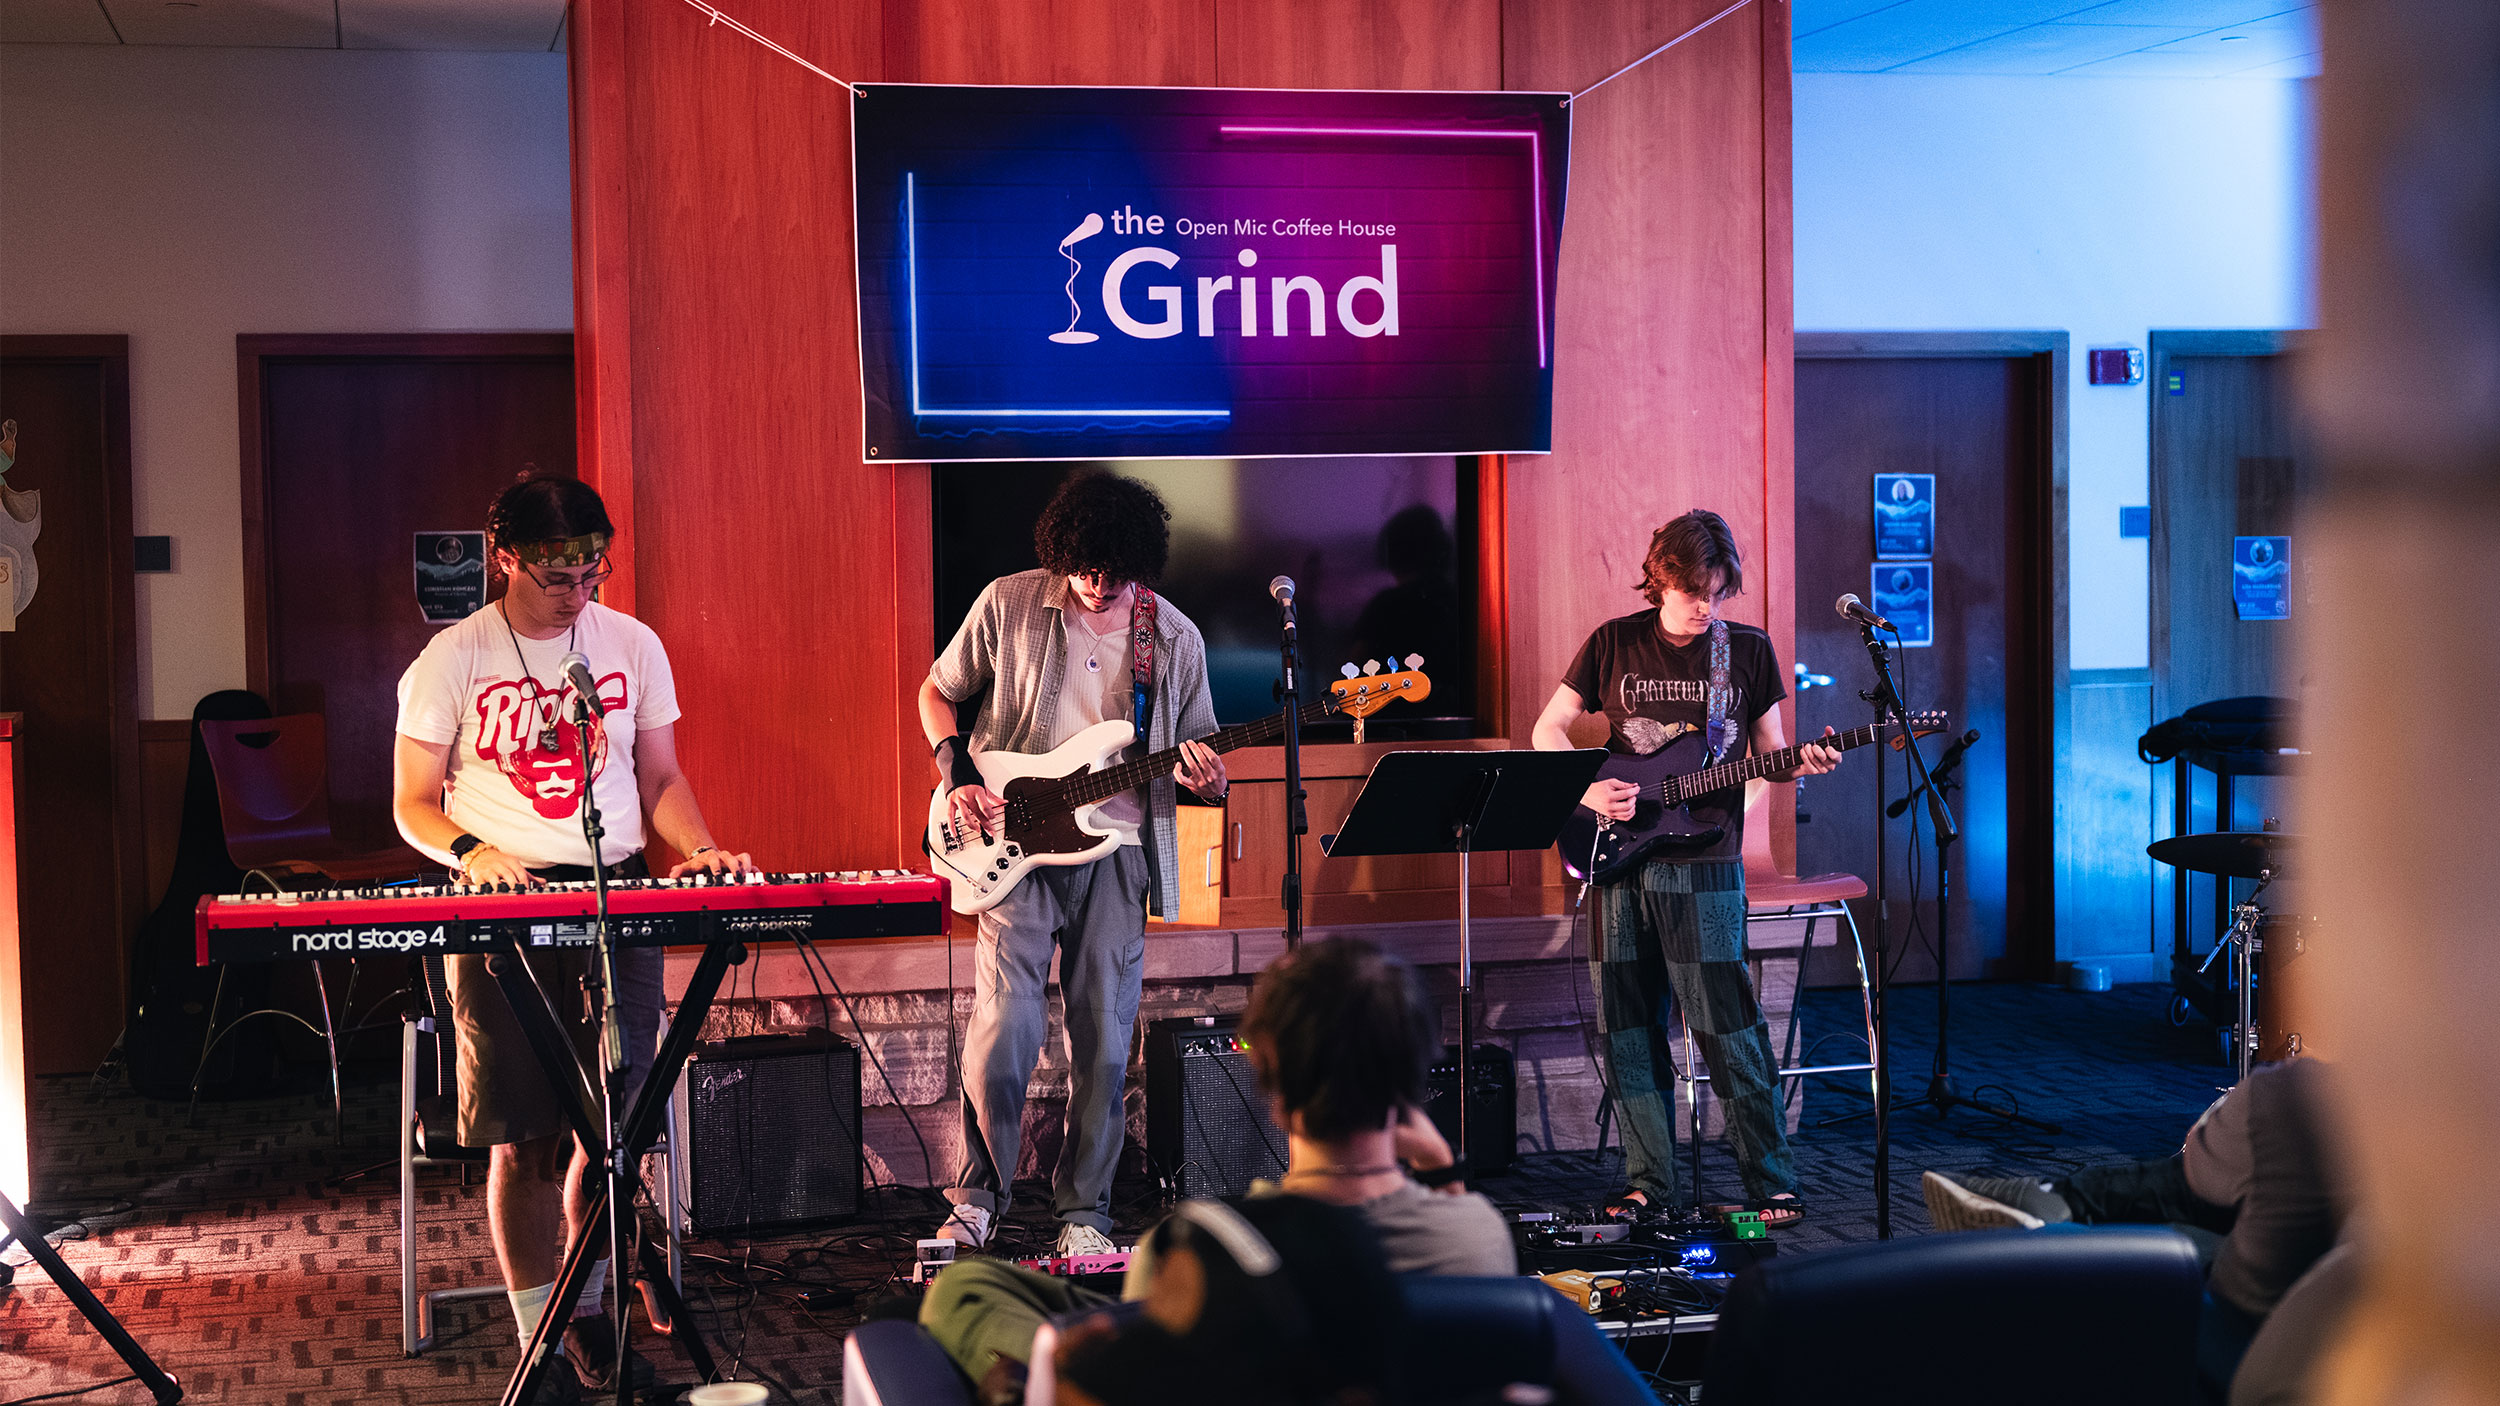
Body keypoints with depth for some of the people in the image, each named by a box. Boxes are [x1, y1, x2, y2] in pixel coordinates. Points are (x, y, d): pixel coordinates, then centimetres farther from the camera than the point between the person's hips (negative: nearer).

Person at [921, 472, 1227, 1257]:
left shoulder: (1174, 638, 3)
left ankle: (1082, 1212, 18)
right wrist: (958, 776, -4)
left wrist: (1209, 781, -12)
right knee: (1003, 1035, -10)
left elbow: (1198, 756, 11)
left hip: (1116, 848, 2)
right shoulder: (1008, 605, -1)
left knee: (1104, 1047, 2)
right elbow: (936, 692, 12)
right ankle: (976, 1199, 10)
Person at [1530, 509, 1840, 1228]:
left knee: (1729, 1031, -5)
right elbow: (1549, 729, 9)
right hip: (1618, 858, 2)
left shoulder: (1748, 650, 4)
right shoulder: (1615, 643, 4)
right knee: (1629, 1029, 6)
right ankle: (1648, 1182, 17)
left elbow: (1768, 757, 9)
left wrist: (1801, 764, -13)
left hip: (1703, 864, -2)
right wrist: (1587, 790, -7)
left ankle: (1772, 1184, 4)